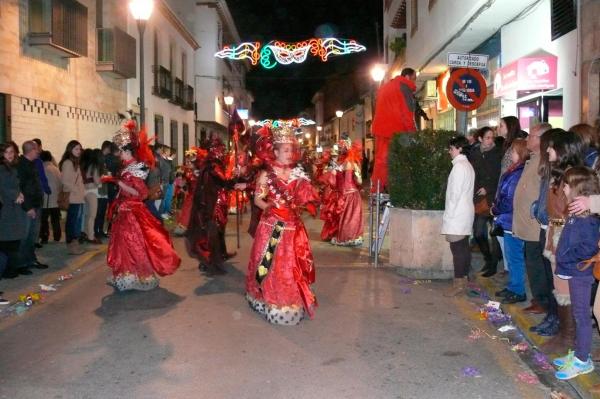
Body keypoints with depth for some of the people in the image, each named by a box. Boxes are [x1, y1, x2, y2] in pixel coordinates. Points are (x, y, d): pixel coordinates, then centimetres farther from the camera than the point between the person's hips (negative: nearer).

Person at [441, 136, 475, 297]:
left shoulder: (459, 166, -13)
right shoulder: (467, 165, 16)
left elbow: (455, 193, -17)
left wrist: (448, 216, -14)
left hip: (457, 213, -10)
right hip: (466, 212, 10)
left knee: (457, 248, -8)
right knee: (464, 247, 11)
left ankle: (458, 284, -7)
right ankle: (464, 279, 17)